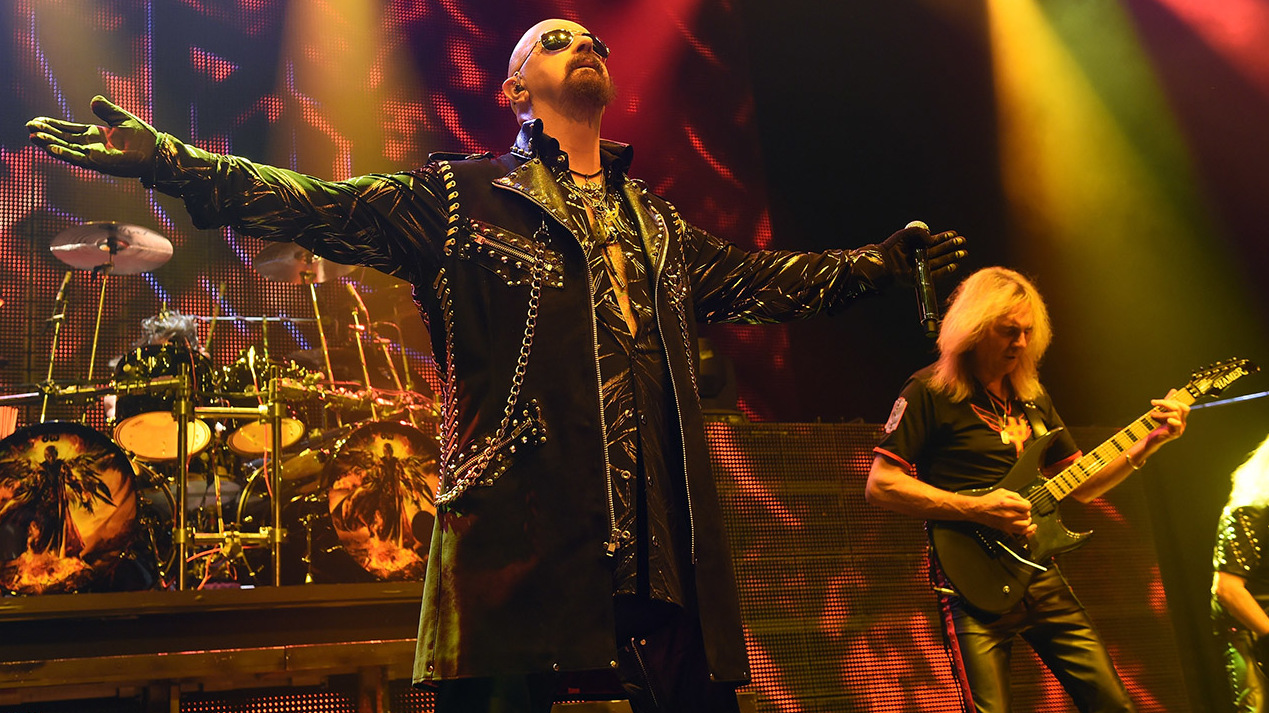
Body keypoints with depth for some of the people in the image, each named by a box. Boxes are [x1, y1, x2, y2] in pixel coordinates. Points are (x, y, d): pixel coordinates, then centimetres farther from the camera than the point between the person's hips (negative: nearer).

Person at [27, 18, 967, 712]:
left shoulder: (658, 225, 25)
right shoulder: (459, 197, 11)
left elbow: (765, 278, 34)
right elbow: (318, 208, 5)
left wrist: (892, 256, 38)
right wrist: (166, 158, -4)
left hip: (661, 543, 4)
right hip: (518, 533, -4)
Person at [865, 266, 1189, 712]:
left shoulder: (1033, 397, 16)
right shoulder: (931, 391, -7)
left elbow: (1080, 486, 19)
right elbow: (879, 485, -13)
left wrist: (1150, 442, 7)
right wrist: (975, 509, -19)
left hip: (1041, 574, 7)